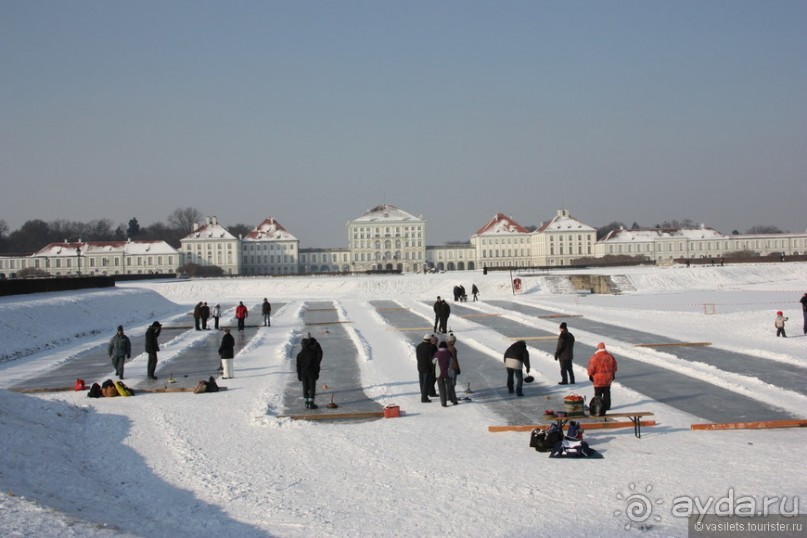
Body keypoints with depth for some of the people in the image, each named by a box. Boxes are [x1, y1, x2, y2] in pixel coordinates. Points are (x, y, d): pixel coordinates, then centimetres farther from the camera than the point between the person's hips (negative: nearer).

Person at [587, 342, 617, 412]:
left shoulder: (595, 357, -16)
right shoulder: (610, 356, -1)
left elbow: (591, 368, -12)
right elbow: (614, 367, 9)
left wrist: (590, 375, 5)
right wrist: (613, 374, 23)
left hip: (598, 379, -4)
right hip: (608, 379, 4)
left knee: (598, 394, 5)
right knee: (607, 393, 13)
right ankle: (607, 406, 16)